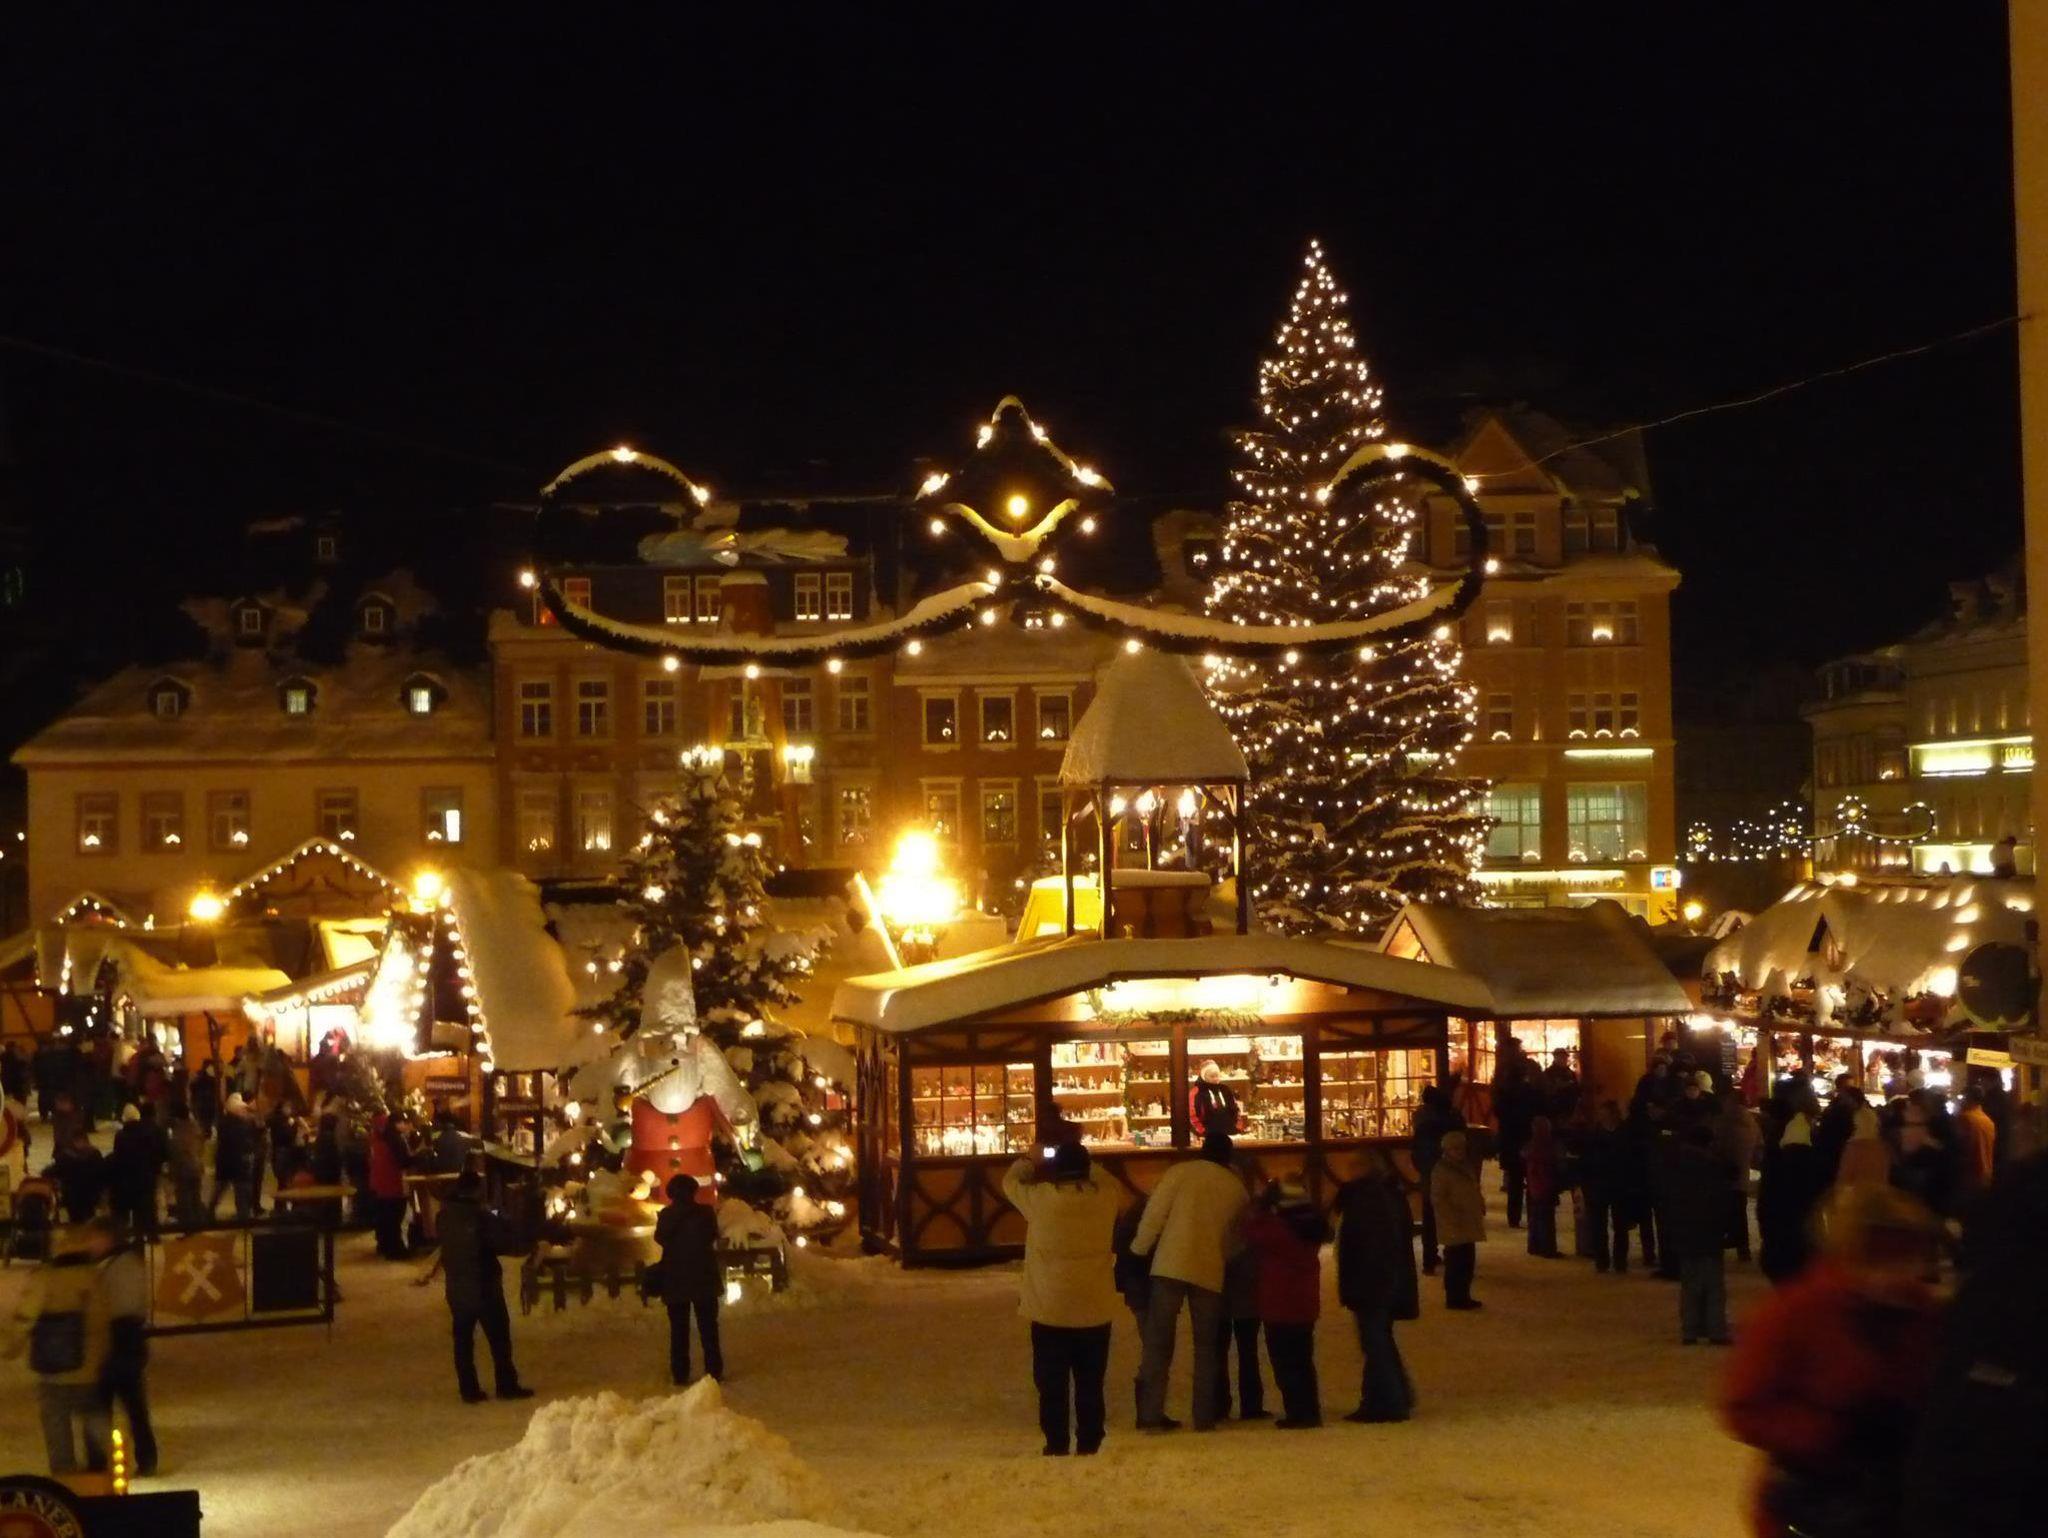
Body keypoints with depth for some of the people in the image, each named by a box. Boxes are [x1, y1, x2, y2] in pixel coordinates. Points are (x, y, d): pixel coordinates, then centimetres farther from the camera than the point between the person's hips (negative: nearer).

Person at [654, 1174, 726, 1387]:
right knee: (708, 1326, 7)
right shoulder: (706, 1212, -7)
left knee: (679, 1328, 5)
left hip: (675, 1278, 0)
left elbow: (660, 1238, 5)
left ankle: (680, 1374, 1)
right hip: (703, 1276, 0)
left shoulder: (666, 1215, -8)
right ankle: (714, 1371, 3)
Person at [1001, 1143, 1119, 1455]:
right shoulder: (1104, 1197, -7)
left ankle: (1057, 1445, 9)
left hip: (1050, 1309, -2)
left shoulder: (1039, 1198, -12)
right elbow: (1107, 1180, 18)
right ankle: (1089, 1444, 14)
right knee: (1090, 1384, 11)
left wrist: (1030, 1160, 23)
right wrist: (1082, 1162, 19)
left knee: (1052, 1384, 7)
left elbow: (1011, 1180, 8)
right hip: (1095, 1309, 2)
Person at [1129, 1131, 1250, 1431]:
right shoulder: (1237, 1187, 9)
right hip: (1210, 1272, 2)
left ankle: (1150, 1414, -4)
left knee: (1158, 1341, 2)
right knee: (1206, 1345, 14)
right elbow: (1235, 1236, 14)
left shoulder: (1181, 1172, 0)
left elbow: (1154, 1214, -5)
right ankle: (1204, 1416, 11)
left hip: (1171, 1267, -2)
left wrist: (1138, 1249, 7)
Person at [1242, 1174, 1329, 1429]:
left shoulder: (1278, 1227, -21)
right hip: (1306, 1305, 8)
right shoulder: (1312, 1226, 4)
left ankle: (1298, 1413, -4)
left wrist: (1259, 1209, -3)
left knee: (1286, 1363, -2)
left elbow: (1252, 1235, -14)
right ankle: (1310, 1412, 18)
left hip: (1279, 1308, -8)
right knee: (1303, 1361, 16)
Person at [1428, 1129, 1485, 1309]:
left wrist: (1481, 1206, 11)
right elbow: (1437, 1198, -18)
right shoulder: (1441, 1171, -13)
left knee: (1468, 1261, 13)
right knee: (1455, 1262, -6)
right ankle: (1454, 1298, 1)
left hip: (1469, 1224, 9)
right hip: (1454, 1226, -9)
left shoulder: (1466, 1167, 14)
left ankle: (1464, 1296, 22)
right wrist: (1453, 1217, -22)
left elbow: (1474, 1191, 26)